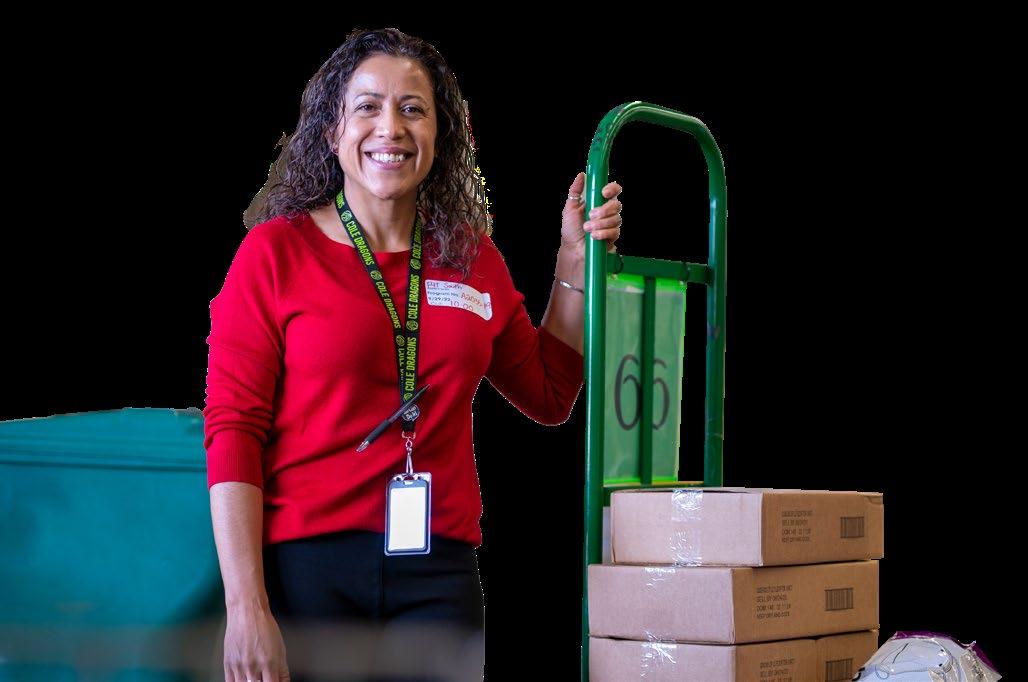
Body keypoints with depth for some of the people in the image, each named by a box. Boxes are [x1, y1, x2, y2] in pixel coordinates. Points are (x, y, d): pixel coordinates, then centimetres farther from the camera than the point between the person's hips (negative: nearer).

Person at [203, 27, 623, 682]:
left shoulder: (473, 258, 11)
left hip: (440, 575, 3)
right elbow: (232, 431, -6)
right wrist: (246, 608, -14)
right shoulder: (275, 251, -1)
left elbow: (549, 396, 23)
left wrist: (575, 261, 12)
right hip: (307, 566, -3)